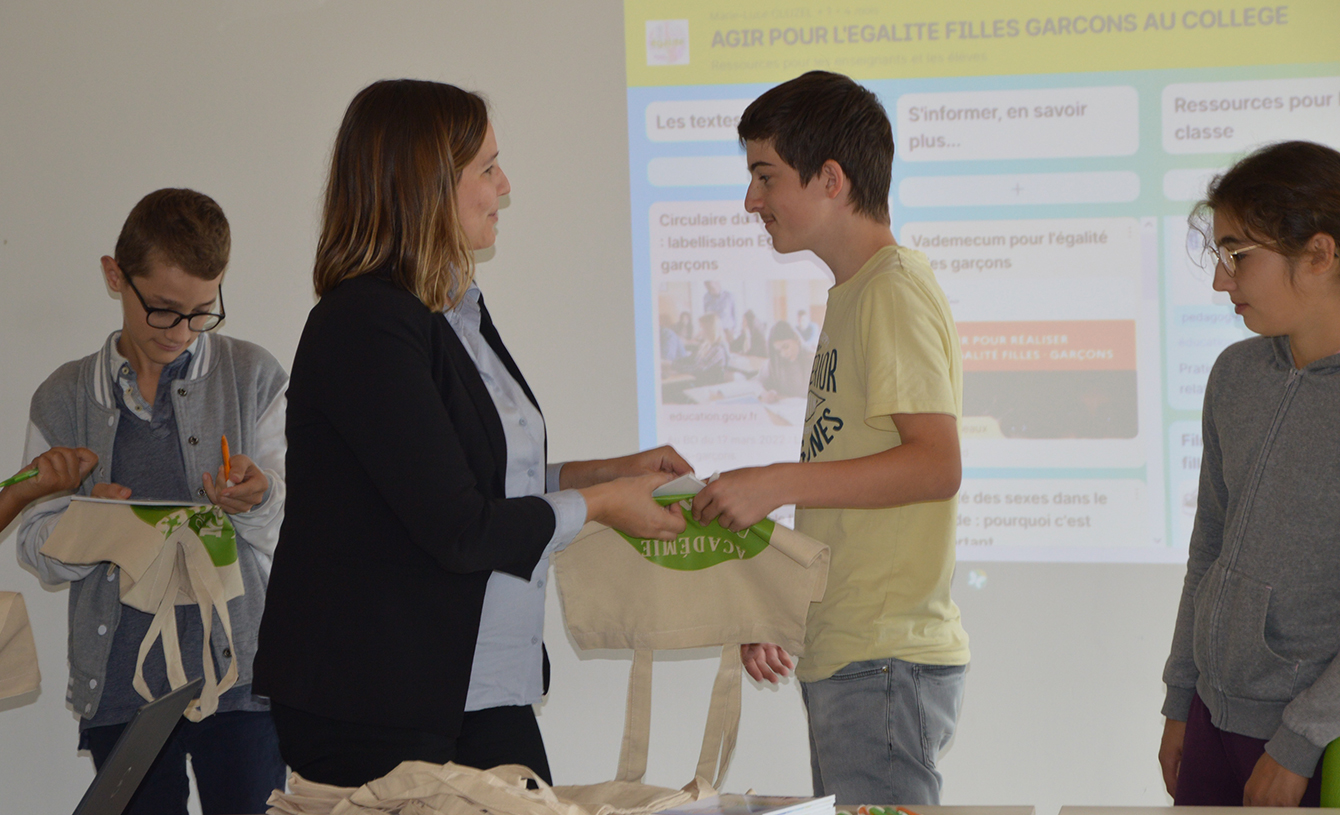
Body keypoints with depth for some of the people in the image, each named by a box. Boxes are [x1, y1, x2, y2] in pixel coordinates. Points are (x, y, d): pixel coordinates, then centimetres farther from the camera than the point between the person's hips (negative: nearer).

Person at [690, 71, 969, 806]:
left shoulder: (896, 291, -11)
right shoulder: (852, 296, 18)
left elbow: (935, 465, -21)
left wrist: (775, 484, -20)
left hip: (884, 662, -10)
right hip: (843, 657, 10)